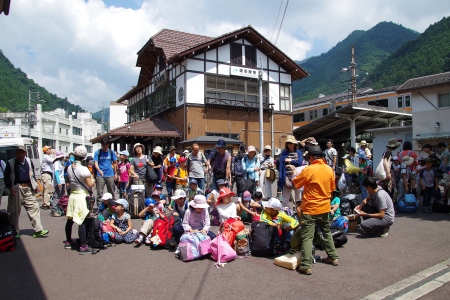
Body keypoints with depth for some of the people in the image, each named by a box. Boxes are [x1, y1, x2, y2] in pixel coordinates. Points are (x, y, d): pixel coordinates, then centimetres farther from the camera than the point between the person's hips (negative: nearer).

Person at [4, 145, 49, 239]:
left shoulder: (29, 161, 11)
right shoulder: (10, 163, 1)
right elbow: (6, 177, 1)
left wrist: (36, 185, 10)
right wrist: (10, 187, -11)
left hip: (28, 189, 3)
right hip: (16, 189, -3)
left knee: (34, 208, -1)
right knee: (15, 211, 5)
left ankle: (38, 230, 1)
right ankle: (15, 232, 19)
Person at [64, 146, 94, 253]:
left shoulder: (69, 168, 4)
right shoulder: (83, 169, -16)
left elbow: (70, 181, 14)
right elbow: (90, 184, -16)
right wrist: (92, 178, 4)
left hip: (72, 195, 8)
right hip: (82, 196, -7)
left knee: (70, 220, 17)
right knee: (82, 222, -7)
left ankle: (68, 242, 32)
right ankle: (83, 246, -6)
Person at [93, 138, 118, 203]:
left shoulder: (111, 152, 4)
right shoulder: (97, 152, -1)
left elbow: (115, 163, 11)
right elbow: (95, 163, -8)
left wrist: (115, 173, 10)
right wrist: (99, 170, -27)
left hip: (110, 175, 2)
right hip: (100, 175, -2)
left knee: (111, 192, 10)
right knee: (99, 192, 0)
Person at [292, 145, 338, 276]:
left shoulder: (309, 170, -16)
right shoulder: (329, 170, 1)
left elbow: (295, 183, -7)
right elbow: (332, 188, 10)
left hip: (310, 208, -6)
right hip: (324, 207, 6)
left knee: (307, 237, -4)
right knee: (327, 233, 25)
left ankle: (306, 265, -8)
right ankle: (333, 257, 34)